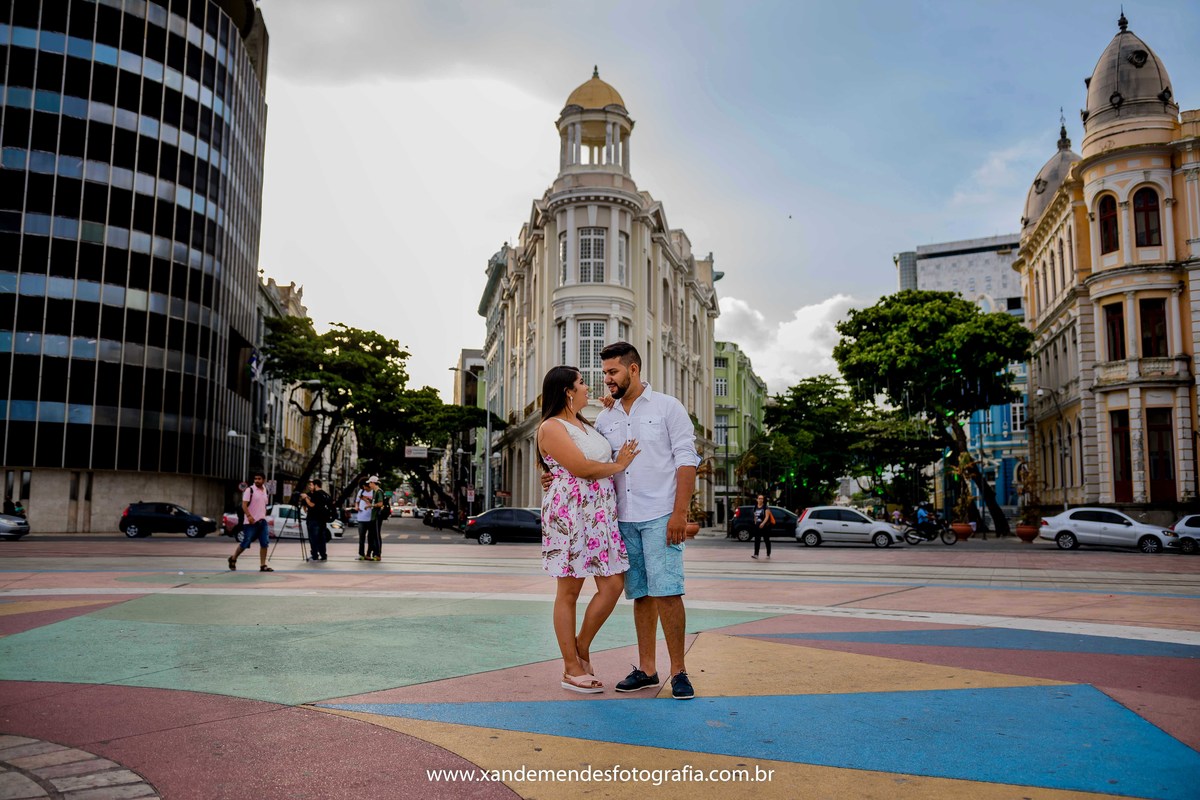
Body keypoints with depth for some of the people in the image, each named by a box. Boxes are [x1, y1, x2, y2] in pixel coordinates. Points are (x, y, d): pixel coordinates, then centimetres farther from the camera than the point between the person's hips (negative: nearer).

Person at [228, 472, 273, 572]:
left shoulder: (265, 491, 13)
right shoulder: (250, 490, -7)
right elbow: (244, 505, -14)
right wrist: (249, 516, -27)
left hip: (262, 521, 5)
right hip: (251, 522, -5)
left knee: (265, 543, -3)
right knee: (245, 543, 1)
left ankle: (263, 565, 1)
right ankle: (233, 559, 25)